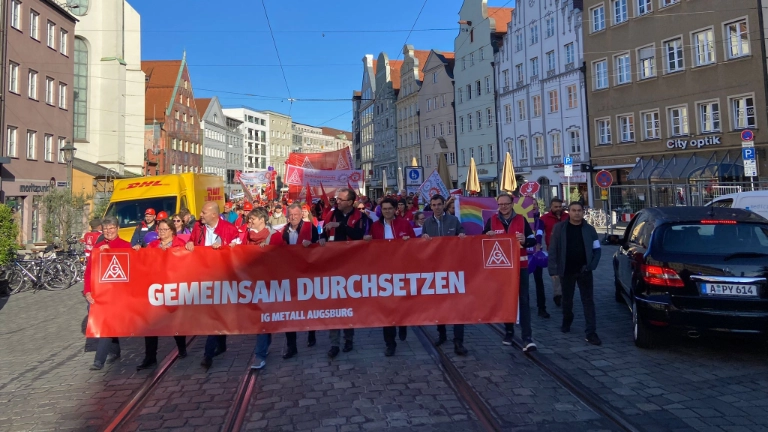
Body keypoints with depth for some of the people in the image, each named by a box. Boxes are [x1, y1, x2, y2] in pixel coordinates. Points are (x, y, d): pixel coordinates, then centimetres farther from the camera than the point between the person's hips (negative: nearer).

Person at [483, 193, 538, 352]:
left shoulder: (521, 220, 4)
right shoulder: (492, 220, 4)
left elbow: (533, 240, 4)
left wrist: (525, 241, -19)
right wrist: (487, 236, -17)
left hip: (520, 265, -1)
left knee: (524, 300, -6)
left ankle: (527, 337, -7)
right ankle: (509, 332, 25)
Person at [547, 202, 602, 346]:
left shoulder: (589, 229, 1)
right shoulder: (559, 228, -3)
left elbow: (597, 250, 5)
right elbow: (553, 250, -4)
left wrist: (591, 265, -10)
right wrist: (553, 270, -9)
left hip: (584, 271, 0)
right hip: (566, 271, 0)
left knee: (588, 301, -2)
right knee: (567, 300, 15)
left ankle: (591, 333, 1)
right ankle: (566, 322, 39)